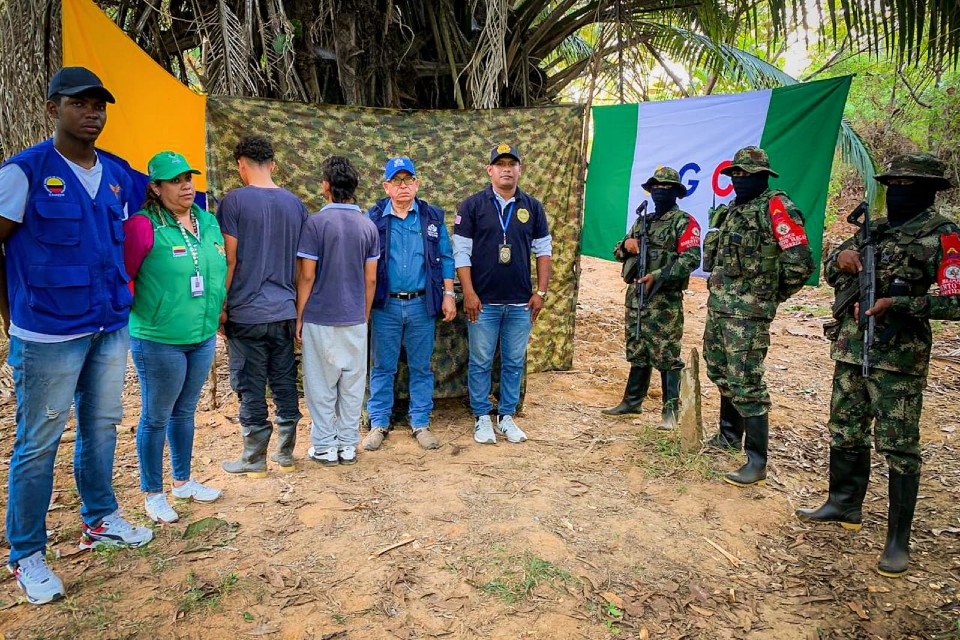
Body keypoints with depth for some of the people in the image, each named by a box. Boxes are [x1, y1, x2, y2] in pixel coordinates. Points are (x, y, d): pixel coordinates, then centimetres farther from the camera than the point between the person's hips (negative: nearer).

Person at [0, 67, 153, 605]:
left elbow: (122, 244, 19)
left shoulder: (117, 175, 7)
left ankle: (100, 519, 34)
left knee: (102, 427, 16)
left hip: (111, 328, 6)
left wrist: (119, 301, 11)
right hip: (49, 336, -5)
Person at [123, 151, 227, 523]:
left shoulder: (208, 222, 6)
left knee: (185, 412, 20)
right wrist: (141, 316, -7)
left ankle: (183, 481, 36)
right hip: (159, 341, -6)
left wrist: (216, 314, 17)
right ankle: (152, 494, 26)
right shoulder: (143, 225, -15)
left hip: (203, 338, 6)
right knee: (156, 418, 8)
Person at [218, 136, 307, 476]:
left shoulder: (235, 200, -8)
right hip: (285, 311, 5)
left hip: (247, 312, -4)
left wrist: (222, 305, -1)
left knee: (251, 388, 4)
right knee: (284, 382, 12)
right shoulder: (295, 203, 7)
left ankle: (254, 460, 14)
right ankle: (286, 454, 21)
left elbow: (230, 259, -10)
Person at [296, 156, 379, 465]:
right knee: (352, 384, 11)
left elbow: (307, 276, -10)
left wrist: (299, 316, -1)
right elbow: (370, 279, 5)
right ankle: (348, 445, 19)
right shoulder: (368, 226, 3)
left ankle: (324, 447, 14)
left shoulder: (316, 223, -10)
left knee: (321, 385, 7)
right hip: (355, 319, 4)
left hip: (320, 318, -4)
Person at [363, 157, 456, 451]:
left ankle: (421, 423, 20)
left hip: (422, 304, 1)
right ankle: (379, 423, 19)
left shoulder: (432, 217, 5)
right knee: (383, 368, 7)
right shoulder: (373, 218, 1)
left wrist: (448, 294, 0)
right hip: (386, 305, -1)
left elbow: (446, 258, 6)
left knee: (421, 367, 9)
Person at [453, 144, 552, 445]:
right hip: (483, 302, -2)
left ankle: (506, 416, 24)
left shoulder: (532, 207, 7)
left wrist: (541, 292, 2)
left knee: (514, 362, 10)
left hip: (521, 303, 3)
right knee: (481, 362, 5)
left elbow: (543, 250, 9)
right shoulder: (473, 205, -1)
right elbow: (461, 252, -3)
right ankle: (482, 418, 19)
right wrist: (469, 293, -10)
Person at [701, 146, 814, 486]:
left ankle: (757, 461, -1)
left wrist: (771, 294, -3)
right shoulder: (731, 211, 15)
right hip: (717, 305, 9)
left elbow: (800, 262, -15)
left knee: (745, 382, -8)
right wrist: (721, 290, 17)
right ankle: (730, 434, 37)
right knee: (720, 372, 19)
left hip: (747, 312, -9)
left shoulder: (775, 207, -11)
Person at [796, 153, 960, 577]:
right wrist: (841, 258, -3)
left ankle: (898, 541, 8)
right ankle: (844, 506, 33)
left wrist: (896, 303, -21)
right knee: (846, 434, 16)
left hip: (898, 355, -6)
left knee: (899, 447, -1)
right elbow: (832, 276, 18)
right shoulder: (872, 230, 13)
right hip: (851, 348, 7)